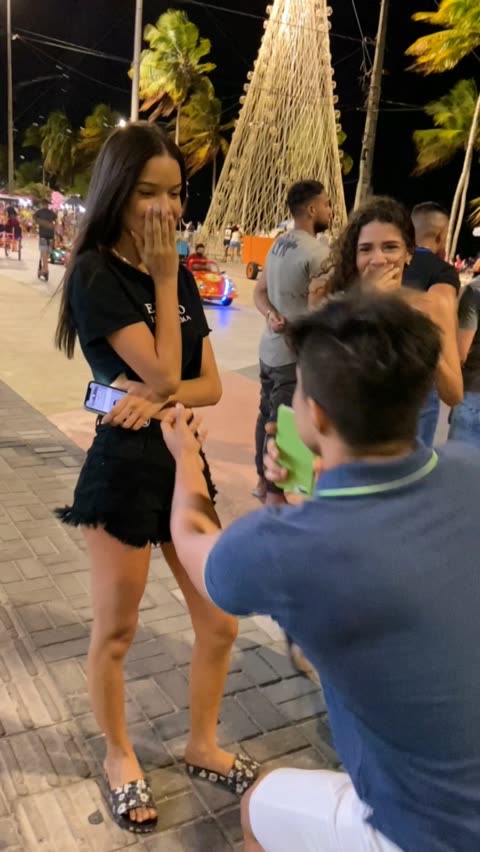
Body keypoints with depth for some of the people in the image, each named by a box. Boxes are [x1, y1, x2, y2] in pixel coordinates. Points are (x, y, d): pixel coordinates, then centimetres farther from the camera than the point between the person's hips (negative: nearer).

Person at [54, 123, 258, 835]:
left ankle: (202, 746, 37)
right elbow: (161, 372, -20)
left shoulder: (180, 276, 8)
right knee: (116, 632, 11)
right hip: (124, 470, -6)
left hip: (185, 461, 7)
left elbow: (210, 385, 3)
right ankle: (119, 756, 37)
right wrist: (163, 278, -13)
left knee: (219, 622, 13)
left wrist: (159, 398, -16)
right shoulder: (95, 273, -12)